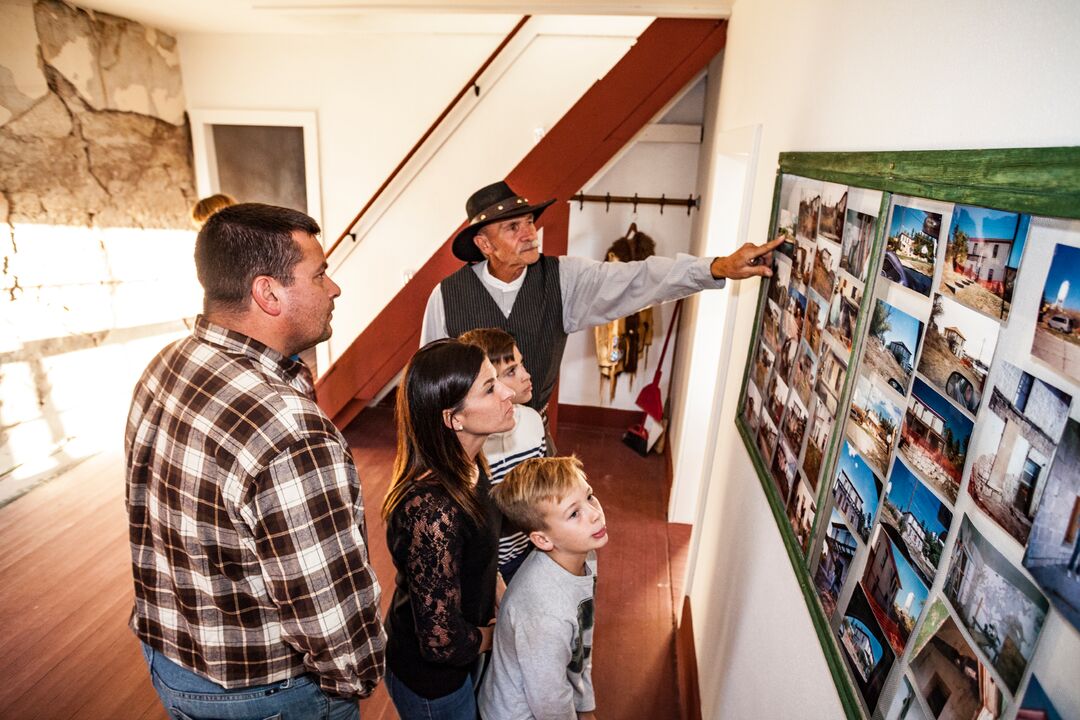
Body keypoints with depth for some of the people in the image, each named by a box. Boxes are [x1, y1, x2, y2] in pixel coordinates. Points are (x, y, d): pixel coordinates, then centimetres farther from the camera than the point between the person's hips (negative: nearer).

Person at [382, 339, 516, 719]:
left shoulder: (467, 467, -11)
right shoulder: (432, 508, -39)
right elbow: (441, 641, -33)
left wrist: (501, 607, 1)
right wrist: (494, 634, -15)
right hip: (432, 678, -7)